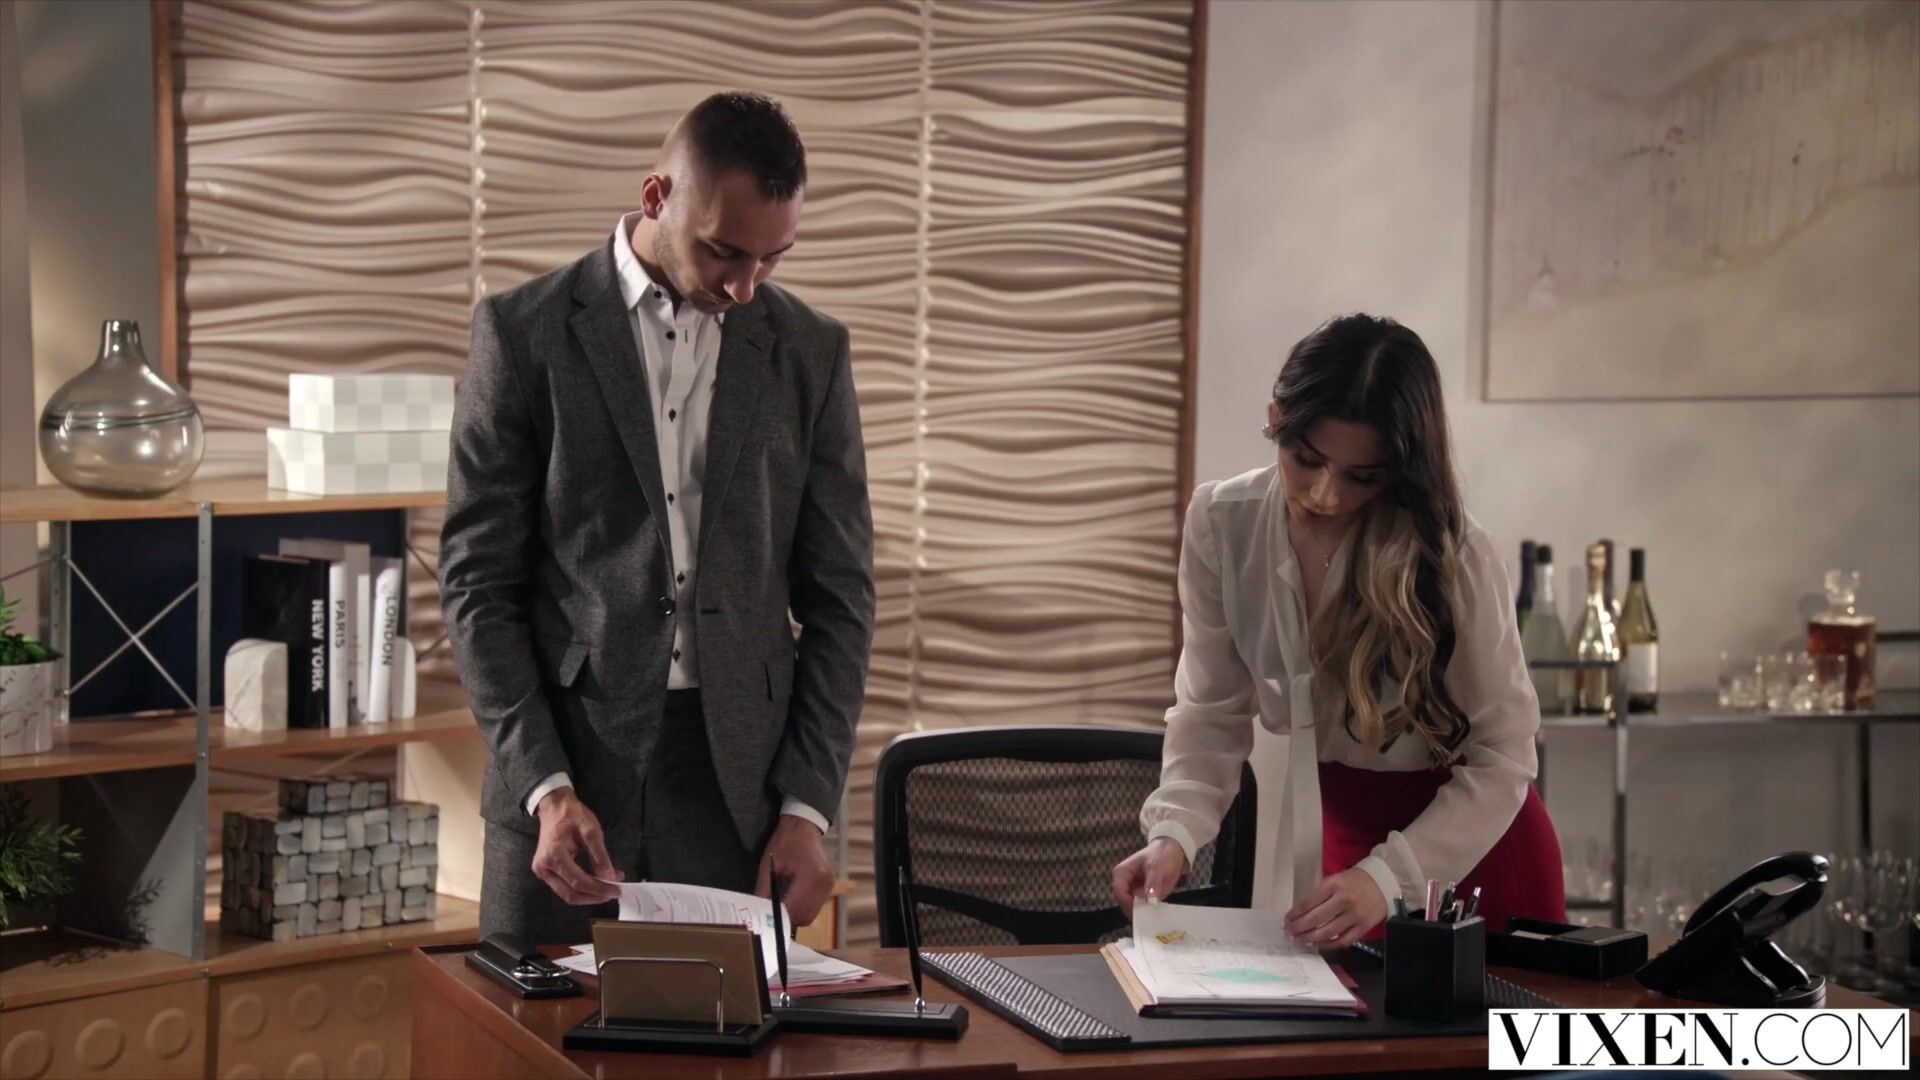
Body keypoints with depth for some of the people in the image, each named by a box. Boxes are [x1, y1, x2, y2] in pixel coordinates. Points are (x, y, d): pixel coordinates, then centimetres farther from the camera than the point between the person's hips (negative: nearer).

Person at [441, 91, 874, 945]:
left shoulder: (809, 351, 5)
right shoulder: (525, 332, -1)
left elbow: (838, 594, 7)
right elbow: (477, 579, -2)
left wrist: (806, 807, -1)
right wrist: (547, 788, -12)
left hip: (736, 775, 2)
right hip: (560, 763, -1)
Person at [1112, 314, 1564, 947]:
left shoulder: (1453, 558, -26)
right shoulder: (1222, 525, -16)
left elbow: (1502, 757, -22)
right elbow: (1213, 712, -10)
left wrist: (1388, 877, -34)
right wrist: (1175, 833, -27)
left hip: (1475, 839, -3)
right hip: (1347, 824, 3)